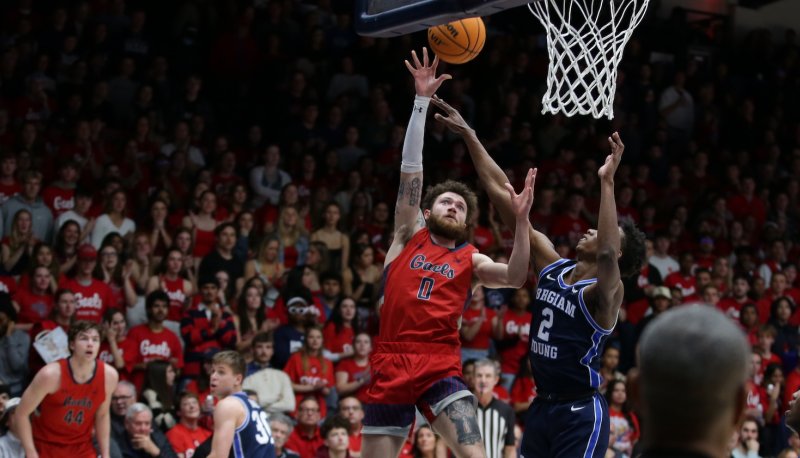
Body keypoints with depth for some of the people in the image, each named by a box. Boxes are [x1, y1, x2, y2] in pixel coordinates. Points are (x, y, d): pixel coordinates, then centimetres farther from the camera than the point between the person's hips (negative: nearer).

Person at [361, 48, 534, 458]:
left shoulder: (470, 260, 14)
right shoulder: (408, 237, 12)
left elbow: (515, 278, -5)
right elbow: (411, 168, 6)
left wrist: (521, 219, -15)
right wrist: (422, 100, 0)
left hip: (441, 366, 0)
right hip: (391, 365, 0)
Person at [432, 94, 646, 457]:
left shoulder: (604, 292, -13)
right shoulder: (551, 266, 5)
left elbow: (607, 254, -39)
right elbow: (501, 194, 3)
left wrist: (607, 181, -40)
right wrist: (469, 137, 2)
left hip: (581, 414, -8)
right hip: (542, 406, 8)